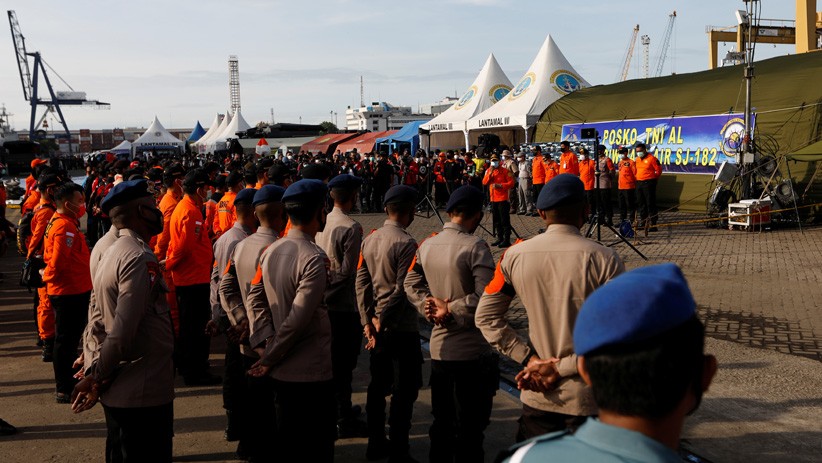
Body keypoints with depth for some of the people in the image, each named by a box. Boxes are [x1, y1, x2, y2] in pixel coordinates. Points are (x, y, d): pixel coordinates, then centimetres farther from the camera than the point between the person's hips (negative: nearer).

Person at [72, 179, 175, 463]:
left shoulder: (112, 251, 10)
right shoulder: (141, 258, -19)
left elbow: (98, 318, 12)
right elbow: (123, 331, -25)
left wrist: (95, 371, 8)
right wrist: (98, 378, -13)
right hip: (144, 394, -9)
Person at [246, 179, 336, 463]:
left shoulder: (271, 251, 2)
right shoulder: (314, 258, -20)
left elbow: (255, 298, 4)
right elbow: (299, 319, -22)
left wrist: (265, 341, -2)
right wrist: (270, 359, -13)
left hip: (281, 371, 7)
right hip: (312, 370, -7)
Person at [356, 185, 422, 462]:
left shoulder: (369, 240, 5)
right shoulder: (406, 243, -17)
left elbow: (361, 281, 3)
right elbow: (401, 290, -19)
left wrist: (369, 321, 2)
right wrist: (381, 323, -12)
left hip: (377, 326, 8)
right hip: (402, 327, -7)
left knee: (378, 386, 16)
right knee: (404, 391, 1)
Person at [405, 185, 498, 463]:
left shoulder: (426, 245, 3)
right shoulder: (475, 246, -17)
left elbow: (411, 284, 9)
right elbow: (486, 297, -24)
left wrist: (429, 308, -4)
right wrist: (450, 310, -14)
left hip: (439, 349, 6)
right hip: (472, 352, -6)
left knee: (441, 422, 20)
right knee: (470, 429, 5)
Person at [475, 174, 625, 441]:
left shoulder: (514, 256, -4)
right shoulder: (604, 259, -14)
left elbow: (485, 317, 1)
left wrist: (528, 358, -3)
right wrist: (561, 368, -12)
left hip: (536, 394, 3)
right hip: (588, 399, -3)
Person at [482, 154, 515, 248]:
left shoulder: (505, 171, -4)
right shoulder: (488, 171, 12)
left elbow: (511, 183, -9)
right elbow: (484, 182, 1)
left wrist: (500, 185, -18)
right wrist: (490, 173, -12)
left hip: (503, 199, -6)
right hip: (493, 198, 6)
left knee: (505, 220, -6)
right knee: (496, 221, 12)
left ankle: (507, 240, -4)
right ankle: (500, 238, 21)